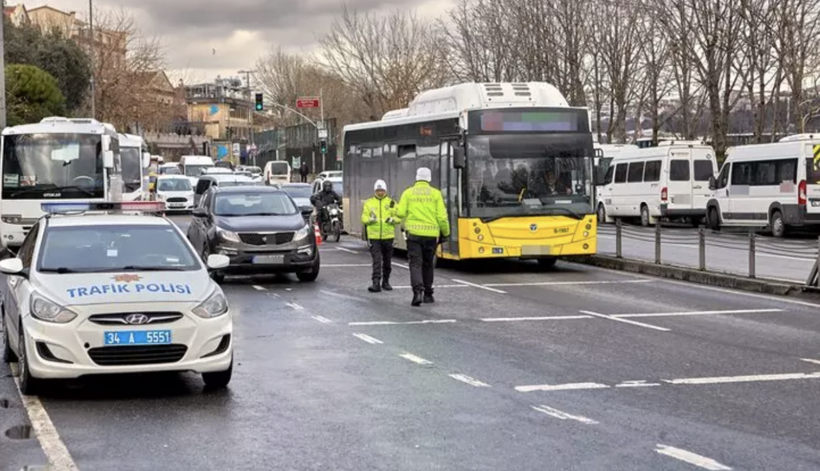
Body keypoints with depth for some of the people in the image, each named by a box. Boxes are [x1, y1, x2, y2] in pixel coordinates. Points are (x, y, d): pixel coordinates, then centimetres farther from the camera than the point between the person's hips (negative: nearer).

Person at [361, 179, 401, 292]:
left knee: (387, 261, 12)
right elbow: (364, 218, 2)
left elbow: (398, 217, 2)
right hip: (374, 236, -1)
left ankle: (385, 282, 26)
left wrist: (393, 220, -19)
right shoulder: (369, 203, 5)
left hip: (388, 236, 1)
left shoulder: (391, 203, 5)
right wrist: (370, 219, -19)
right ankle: (376, 283, -13)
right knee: (376, 260, -10)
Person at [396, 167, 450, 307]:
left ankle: (418, 291, -24)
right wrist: (446, 232, 12)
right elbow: (442, 216, -2)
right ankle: (428, 294, 23)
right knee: (428, 265, 16)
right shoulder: (435, 194, 1)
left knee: (416, 264, -3)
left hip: (414, 233, -1)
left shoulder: (408, 193, 1)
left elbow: (400, 213, -3)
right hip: (431, 234, 1)